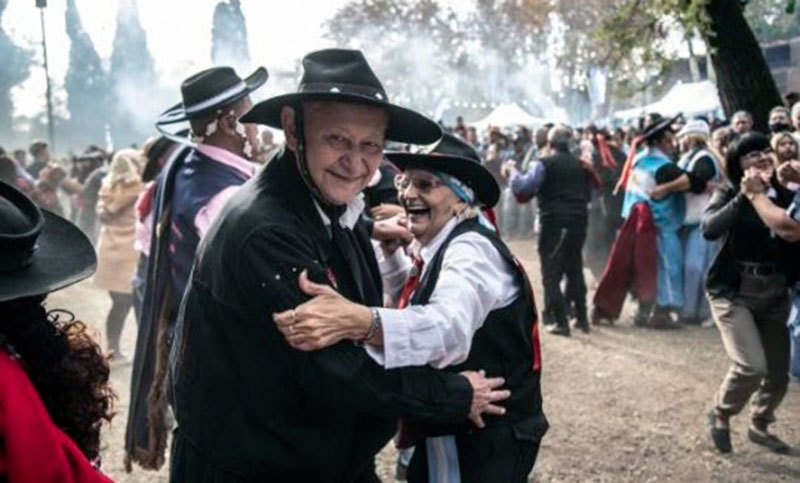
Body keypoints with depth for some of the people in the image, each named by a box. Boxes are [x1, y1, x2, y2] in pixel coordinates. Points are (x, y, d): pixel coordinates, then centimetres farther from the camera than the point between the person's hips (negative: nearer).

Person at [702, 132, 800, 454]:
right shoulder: (728, 195, -6)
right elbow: (709, 229, -24)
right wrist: (743, 196, -25)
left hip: (774, 294, 5)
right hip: (732, 292, -5)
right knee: (752, 366, -19)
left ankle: (759, 426, 37)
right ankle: (720, 414, 10)